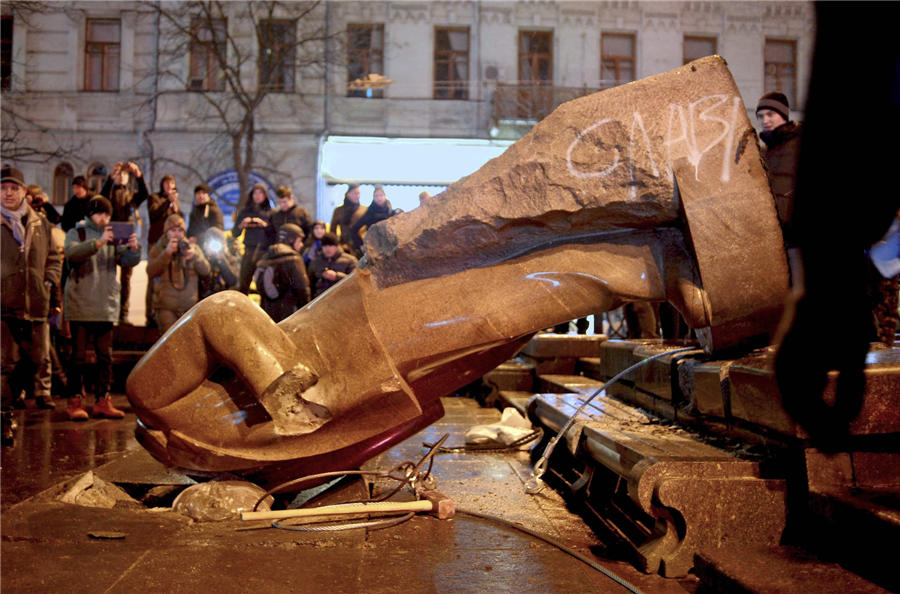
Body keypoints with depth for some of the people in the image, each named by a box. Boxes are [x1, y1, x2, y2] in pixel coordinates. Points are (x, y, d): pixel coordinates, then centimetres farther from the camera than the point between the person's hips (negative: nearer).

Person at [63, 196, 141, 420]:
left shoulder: (113, 237, 12)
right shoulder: (76, 233, 2)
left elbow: (128, 261, 4)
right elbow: (72, 252, -19)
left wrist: (133, 248, -17)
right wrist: (99, 242, -31)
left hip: (107, 307, 4)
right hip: (80, 306, -4)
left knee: (105, 357, 7)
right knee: (79, 356, 0)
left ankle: (102, 401, 13)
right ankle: (75, 401, 6)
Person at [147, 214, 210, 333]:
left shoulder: (192, 247, 10)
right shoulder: (158, 249, 6)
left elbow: (205, 270, -3)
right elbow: (151, 272, -11)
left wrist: (195, 255, -22)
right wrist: (167, 253, -20)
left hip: (189, 306, 2)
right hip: (166, 307, -2)